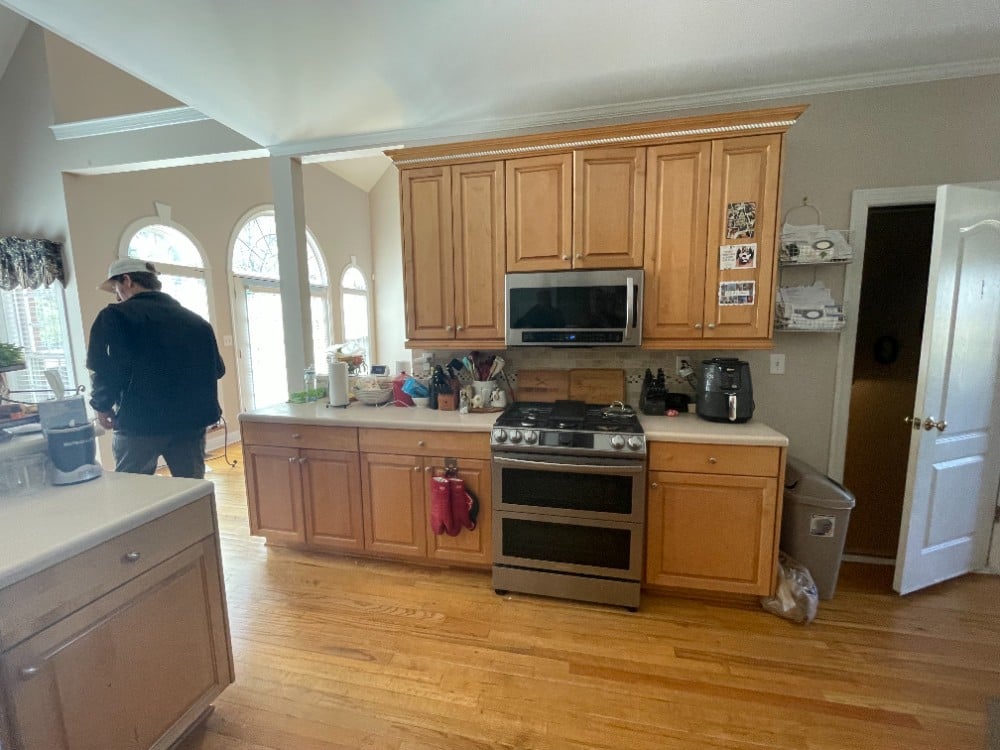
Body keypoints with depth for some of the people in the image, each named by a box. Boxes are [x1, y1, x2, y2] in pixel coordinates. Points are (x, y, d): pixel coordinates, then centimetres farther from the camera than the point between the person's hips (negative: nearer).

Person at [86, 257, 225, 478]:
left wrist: (102, 404, 3)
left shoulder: (116, 315, -5)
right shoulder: (195, 320, 9)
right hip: (191, 421, 4)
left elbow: (105, 370, -13)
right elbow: (217, 369, 10)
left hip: (140, 423, -4)